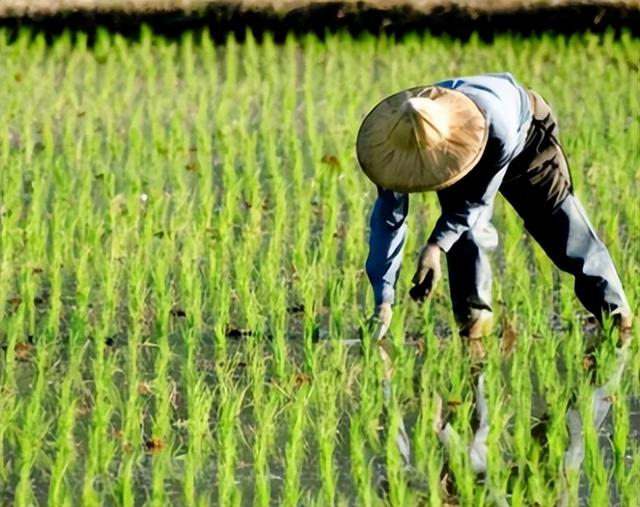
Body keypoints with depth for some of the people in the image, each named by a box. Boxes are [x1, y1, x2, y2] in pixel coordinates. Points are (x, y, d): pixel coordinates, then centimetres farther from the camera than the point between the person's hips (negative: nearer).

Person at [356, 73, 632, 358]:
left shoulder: (497, 129, -49)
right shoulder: (398, 137, -37)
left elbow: (478, 199, -33)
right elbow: (388, 217, -31)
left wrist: (437, 245, -45)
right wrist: (384, 300, -34)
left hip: (526, 138, -2)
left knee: (561, 227, -1)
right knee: (466, 236, -20)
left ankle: (617, 320, 10)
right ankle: (474, 338, -10)